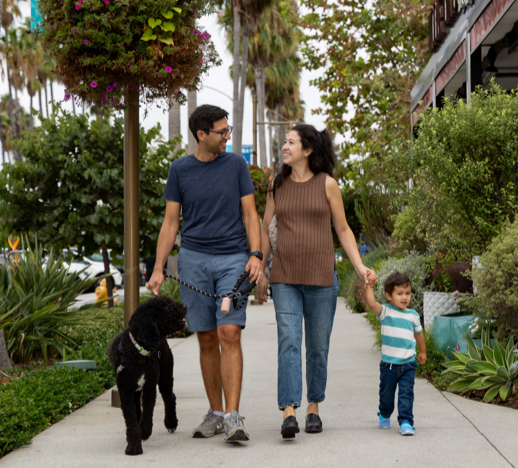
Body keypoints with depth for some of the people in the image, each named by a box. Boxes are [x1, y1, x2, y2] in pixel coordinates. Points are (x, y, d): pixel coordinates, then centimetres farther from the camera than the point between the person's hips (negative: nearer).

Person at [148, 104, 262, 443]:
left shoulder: (236, 164, 6)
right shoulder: (180, 170, 6)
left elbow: (250, 214, 5)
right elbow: (171, 222, 8)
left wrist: (256, 255, -9)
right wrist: (158, 269, 1)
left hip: (233, 259, -1)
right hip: (194, 259, 1)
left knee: (229, 334, -13)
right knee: (207, 339, 5)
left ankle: (233, 417, -14)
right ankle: (215, 413, 15)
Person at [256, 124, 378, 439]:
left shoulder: (327, 184, 1)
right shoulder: (277, 185, 8)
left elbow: (343, 229, 5)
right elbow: (265, 229, 15)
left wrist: (360, 266, -6)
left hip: (321, 276, -1)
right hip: (285, 277, 1)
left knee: (318, 347, 6)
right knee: (289, 342, -11)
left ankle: (314, 407, 21)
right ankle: (289, 413, -17)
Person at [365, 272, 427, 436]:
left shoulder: (413, 316, 5)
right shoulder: (385, 312, -5)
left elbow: (418, 334, 21)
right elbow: (371, 303, -24)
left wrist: (422, 352, 31)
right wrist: (369, 286, -29)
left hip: (408, 364, 1)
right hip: (388, 363, -1)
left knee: (406, 393, -8)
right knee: (386, 393, 15)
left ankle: (406, 421, -8)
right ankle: (384, 415, 38)